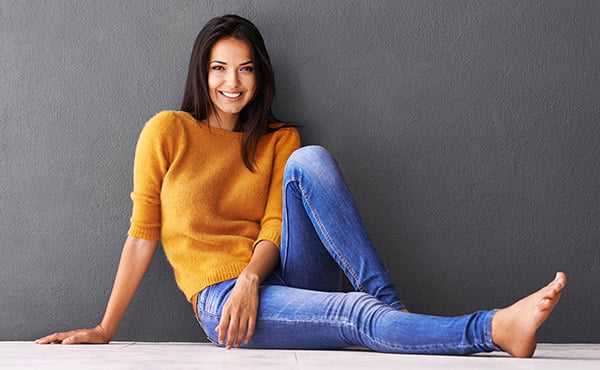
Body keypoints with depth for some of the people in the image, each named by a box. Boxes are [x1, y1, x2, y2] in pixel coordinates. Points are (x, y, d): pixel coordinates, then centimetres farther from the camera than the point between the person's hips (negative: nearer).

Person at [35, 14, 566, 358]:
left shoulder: (279, 141, 14)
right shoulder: (167, 132, 6)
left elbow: (273, 227, 1)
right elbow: (142, 234, 6)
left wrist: (250, 278, -20)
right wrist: (105, 329, 5)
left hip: (284, 279, 3)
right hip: (220, 297, -3)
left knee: (309, 161, -25)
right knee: (358, 314, -33)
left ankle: (389, 300, -30)